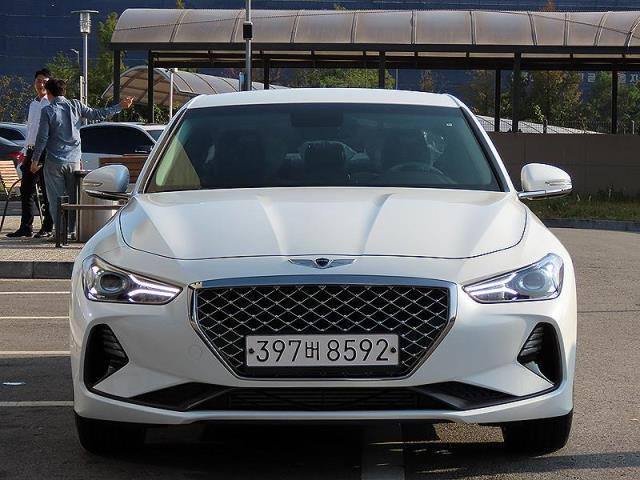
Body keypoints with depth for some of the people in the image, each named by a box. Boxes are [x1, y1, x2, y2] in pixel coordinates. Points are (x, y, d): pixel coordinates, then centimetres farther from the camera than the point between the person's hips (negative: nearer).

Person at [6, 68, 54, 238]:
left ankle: (47, 228, 3)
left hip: (46, 151, -7)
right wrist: (25, 152, 21)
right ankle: (26, 227, 12)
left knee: (47, 191, -2)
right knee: (26, 190, 6)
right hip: (31, 151, 7)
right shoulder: (33, 104, 18)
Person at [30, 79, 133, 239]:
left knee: (56, 199, 3)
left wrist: (35, 160, 0)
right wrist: (120, 106, 16)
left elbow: (42, 138, -8)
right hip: (74, 160, 3)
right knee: (74, 197, 13)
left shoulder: (48, 111, -8)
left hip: (54, 162, -3)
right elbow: (97, 114, 6)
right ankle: (74, 231, 11)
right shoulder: (75, 105, 1)